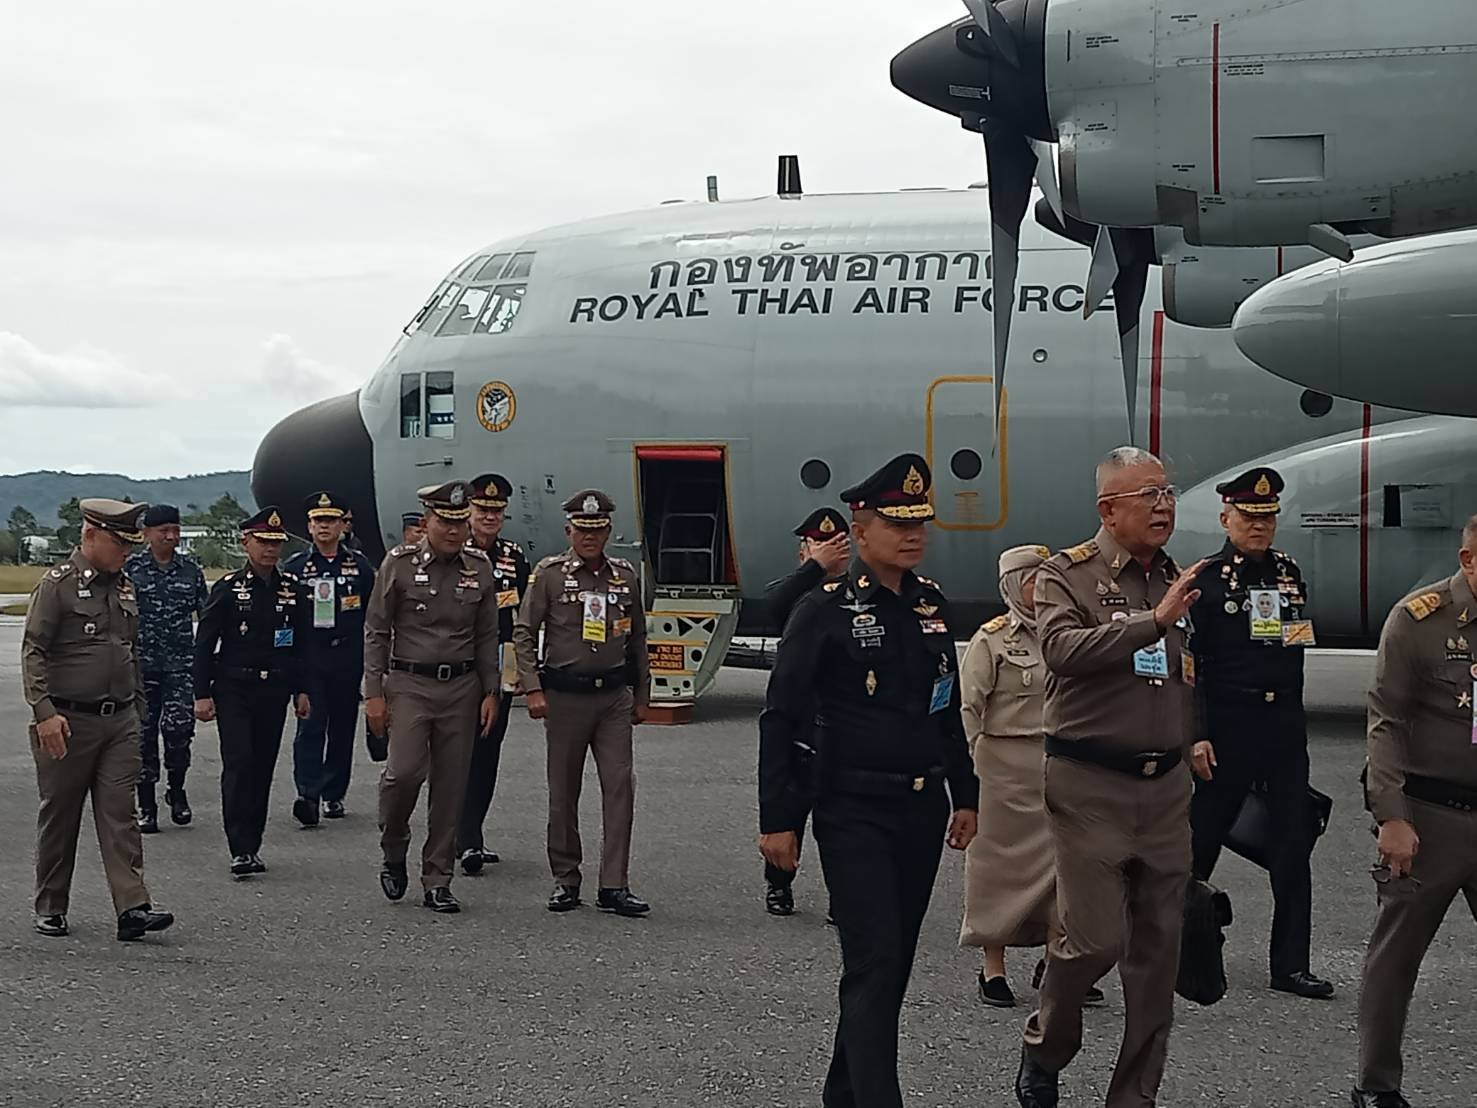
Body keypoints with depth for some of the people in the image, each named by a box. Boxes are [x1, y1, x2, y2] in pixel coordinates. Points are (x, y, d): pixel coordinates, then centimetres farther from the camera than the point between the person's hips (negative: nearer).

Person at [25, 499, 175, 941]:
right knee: (59, 817, 7)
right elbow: (32, 652, -12)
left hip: (120, 722, 5)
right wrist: (44, 712, -21)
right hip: (68, 722, -5)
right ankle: (50, 908, 19)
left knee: (119, 813, -2)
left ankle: (132, 908, -8)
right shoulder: (57, 585, -8)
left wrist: (138, 709, 19)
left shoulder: (125, 588, 12)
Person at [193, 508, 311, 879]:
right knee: (239, 764, -13)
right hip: (234, 691, -4)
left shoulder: (290, 588, 8)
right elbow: (204, 643, -3)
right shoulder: (228, 588, -4)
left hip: (274, 691, 4)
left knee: (263, 768, 7)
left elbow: (300, 643, 15)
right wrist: (202, 694, -7)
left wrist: (301, 690, 13)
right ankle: (241, 850, -13)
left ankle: (252, 845, 16)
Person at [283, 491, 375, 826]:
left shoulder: (359, 566, 8)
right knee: (310, 726, -11)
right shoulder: (294, 567, 6)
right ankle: (308, 795, -18)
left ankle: (334, 794, 17)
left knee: (343, 727, 7)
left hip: (348, 661, 2)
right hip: (309, 660, -2)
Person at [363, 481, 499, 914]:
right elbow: (376, 631, -1)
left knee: (451, 786, 3)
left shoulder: (479, 567, 7)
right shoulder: (399, 564, -2)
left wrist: (491, 692, 6)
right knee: (405, 771, -18)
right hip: (409, 684, -3)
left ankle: (437, 882, 12)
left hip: (462, 688, 3)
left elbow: (487, 635, 12)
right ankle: (393, 852, 10)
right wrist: (374, 693, -6)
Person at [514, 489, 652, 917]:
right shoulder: (549, 573, -1)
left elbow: (637, 639, 16)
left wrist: (641, 695, 15)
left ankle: (614, 885, -3)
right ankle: (565, 881, 16)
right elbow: (524, 633, -2)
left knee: (620, 785, -5)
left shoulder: (626, 575, 9)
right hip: (565, 695, -2)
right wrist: (533, 689, -10)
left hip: (614, 695, 2)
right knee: (563, 790, 5)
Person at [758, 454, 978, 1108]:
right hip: (854, 811, -6)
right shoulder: (825, 610, -8)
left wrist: (965, 796, 18)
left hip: (923, 809, 6)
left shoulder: (933, 606, 10)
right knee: (874, 963, -12)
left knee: (893, 963, 13)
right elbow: (780, 718, -9)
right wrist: (777, 819, -11)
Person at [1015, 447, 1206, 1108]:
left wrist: (1195, 739, 15)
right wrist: (1153, 619, -32)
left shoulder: (1176, 580, 12)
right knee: (1096, 937, -10)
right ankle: (1044, 1048, 19)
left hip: (1166, 786, 6)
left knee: (1158, 946, 7)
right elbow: (1063, 649, -26)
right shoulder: (1068, 575, -6)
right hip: (1090, 784, -6)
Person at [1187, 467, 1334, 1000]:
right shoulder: (1204, 580, -5)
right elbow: (1187, 666, -9)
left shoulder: (1289, 574, 12)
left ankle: (1291, 965, 10)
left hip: (1286, 722, 5)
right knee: (1202, 839, 4)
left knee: (1294, 844, 4)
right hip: (1228, 725, -5)